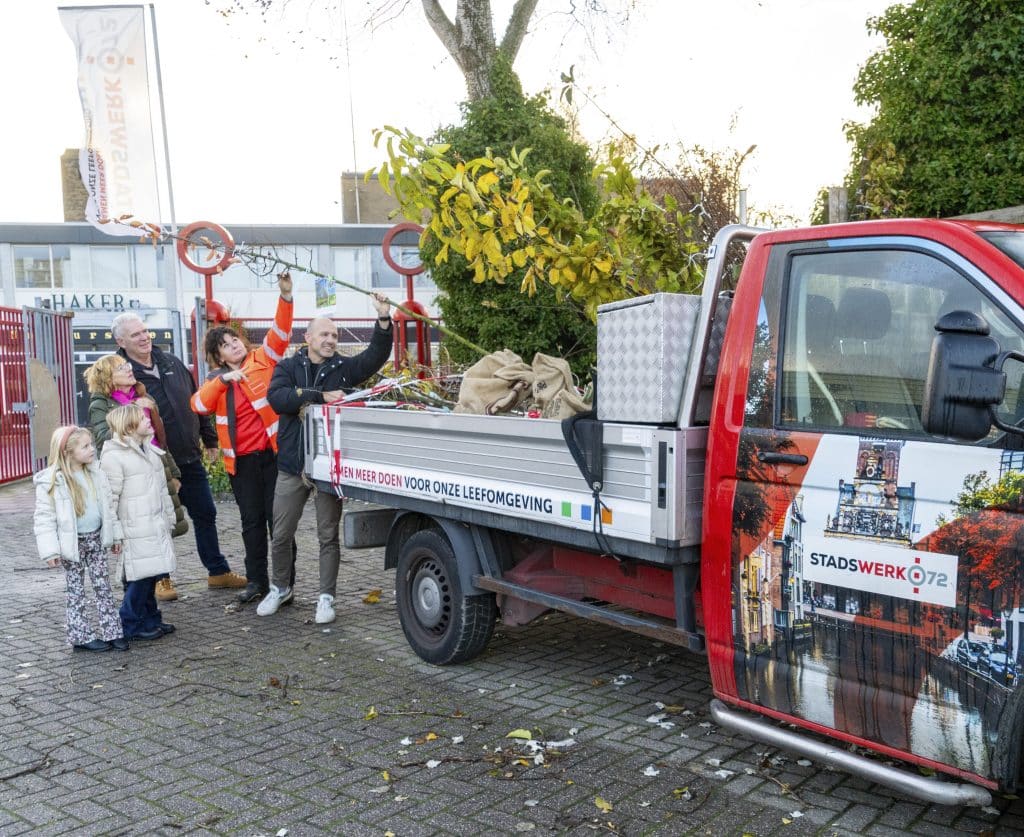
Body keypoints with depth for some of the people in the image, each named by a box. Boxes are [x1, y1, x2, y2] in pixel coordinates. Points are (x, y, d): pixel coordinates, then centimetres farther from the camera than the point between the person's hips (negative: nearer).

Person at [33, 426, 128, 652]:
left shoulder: (95, 473, 1)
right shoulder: (51, 481, -16)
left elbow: (108, 505, 10)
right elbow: (44, 517, -14)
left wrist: (115, 535, 11)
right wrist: (50, 550, -18)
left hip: (96, 539, 5)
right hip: (73, 543, -5)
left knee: (103, 586, 9)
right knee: (76, 591, 7)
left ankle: (112, 632, 16)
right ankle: (81, 637, 17)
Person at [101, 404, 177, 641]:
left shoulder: (149, 450, 15)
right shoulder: (113, 456, -13)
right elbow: (109, 499, -15)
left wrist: (168, 518, 21)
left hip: (156, 528, 8)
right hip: (135, 532, -8)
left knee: (151, 575, 14)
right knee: (139, 577, -5)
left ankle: (150, 619, 25)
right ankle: (131, 625, 7)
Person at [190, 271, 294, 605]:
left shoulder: (263, 359, 3)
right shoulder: (217, 379, 11)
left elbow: (281, 333, -11)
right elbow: (199, 405, -6)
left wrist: (285, 296, -26)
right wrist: (223, 379, -20)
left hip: (272, 452, -3)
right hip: (241, 460, 3)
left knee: (278, 517, 1)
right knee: (252, 521, 11)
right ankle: (256, 580, 21)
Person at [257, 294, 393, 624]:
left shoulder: (344, 368, 5)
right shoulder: (288, 367, 5)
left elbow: (377, 355, -11)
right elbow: (276, 397, -14)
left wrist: (383, 319, -25)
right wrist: (321, 396, -22)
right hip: (292, 465, 1)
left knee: (328, 535, 6)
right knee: (281, 535, 10)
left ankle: (326, 597, 17)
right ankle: (280, 588, 31)